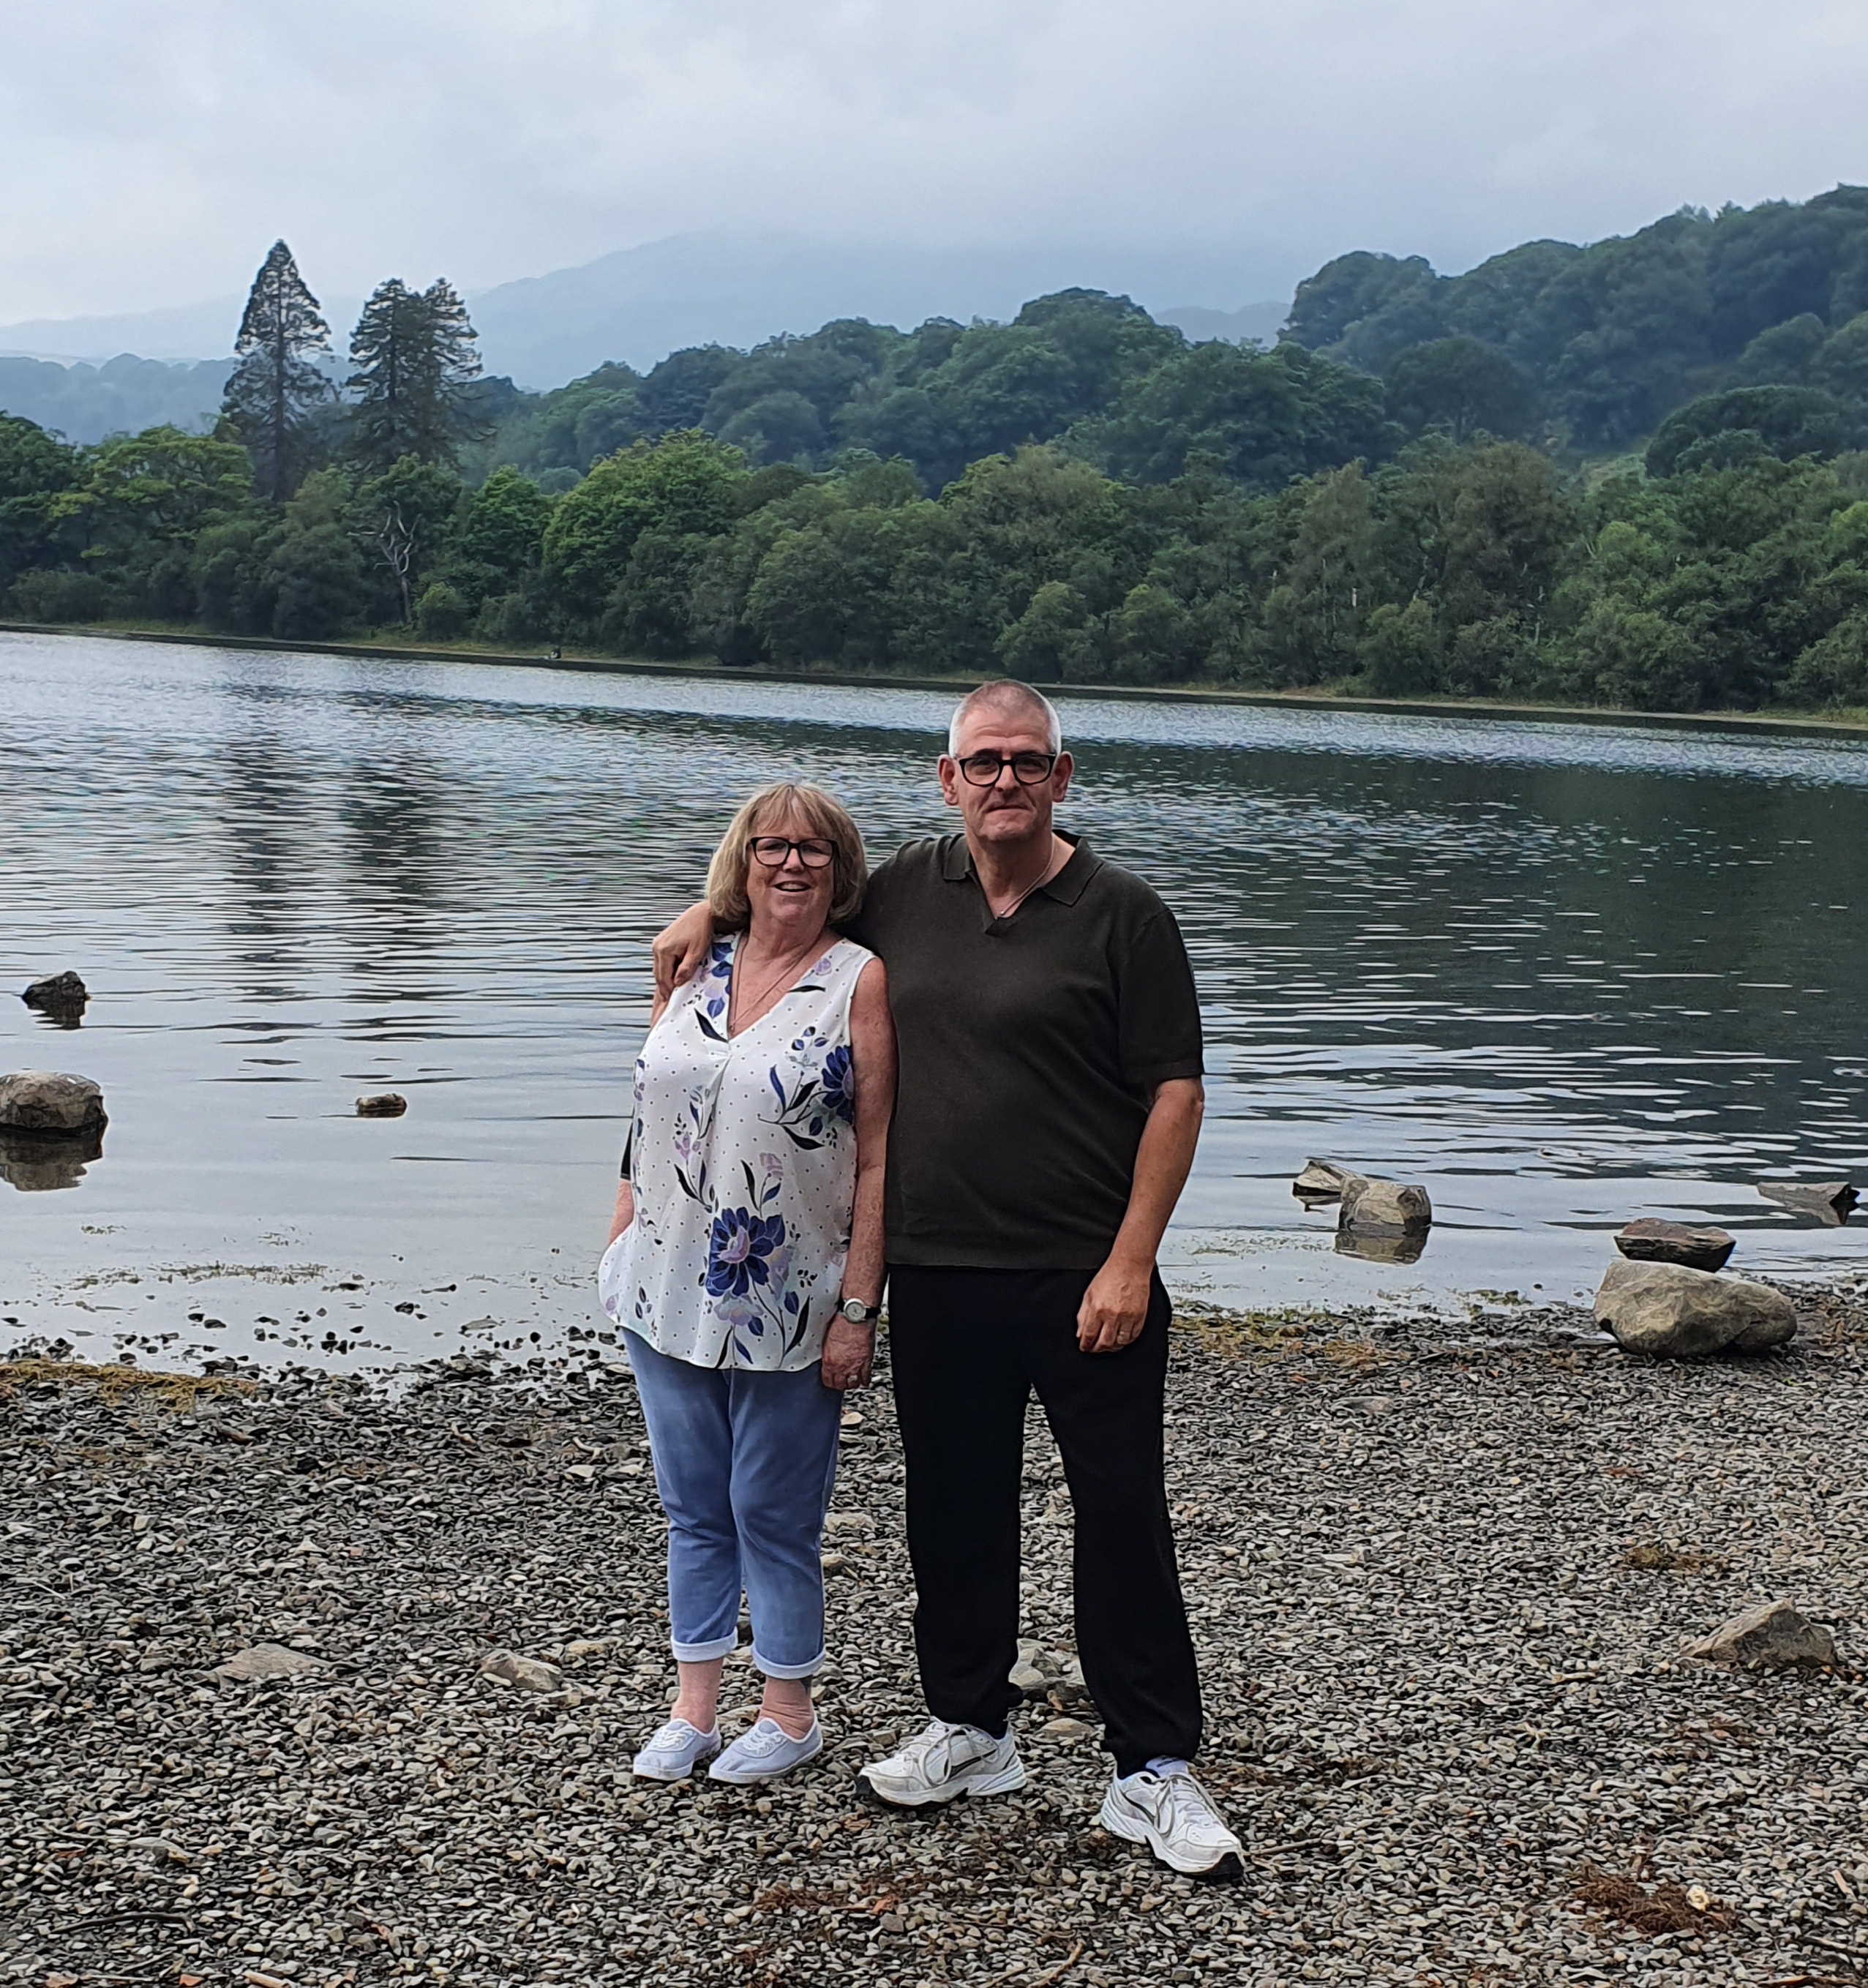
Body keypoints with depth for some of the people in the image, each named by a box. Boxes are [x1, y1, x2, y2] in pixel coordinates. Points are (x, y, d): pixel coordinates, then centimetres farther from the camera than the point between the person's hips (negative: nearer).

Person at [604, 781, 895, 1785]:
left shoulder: (859, 981, -6)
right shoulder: (694, 968, 8)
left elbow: (876, 1160, -9)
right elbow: (647, 1122, 14)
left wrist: (857, 1311, -13)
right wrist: (619, 1250, 10)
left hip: (784, 1313, -4)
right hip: (667, 1294, 5)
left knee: (774, 1516, 7)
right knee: (693, 1509, 14)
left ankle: (789, 1714, 24)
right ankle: (694, 1707, 27)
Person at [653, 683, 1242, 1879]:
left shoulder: (1121, 915, -6)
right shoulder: (907, 891, 9)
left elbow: (1175, 1093, -8)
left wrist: (1130, 1262, -14)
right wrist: (714, 910, 15)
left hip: (1084, 1281, -5)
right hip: (936, 1275, 5)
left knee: (1121, 1514, 0)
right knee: (954, 1509, 14)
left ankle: (1155, 1771, 10)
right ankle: (972, 1731, 31)